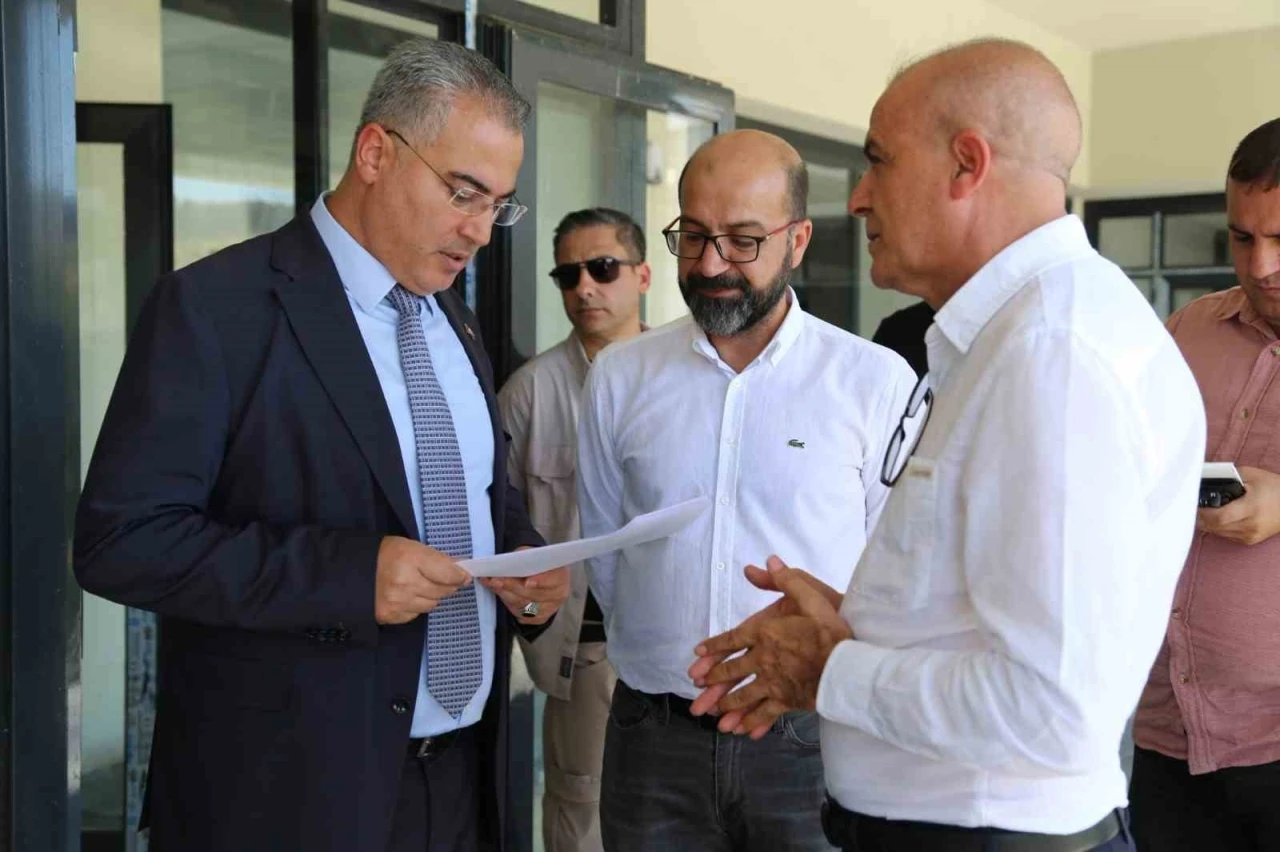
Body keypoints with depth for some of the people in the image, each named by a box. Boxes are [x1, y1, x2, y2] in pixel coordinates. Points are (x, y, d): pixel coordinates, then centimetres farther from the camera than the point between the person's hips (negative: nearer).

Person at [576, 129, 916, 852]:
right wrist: (669, 658, 10)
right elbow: (601, 550, 10)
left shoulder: (877, 381, -6)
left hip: (813, 739, -2)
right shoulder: (620, 377, 2)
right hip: (655, 742, 2)